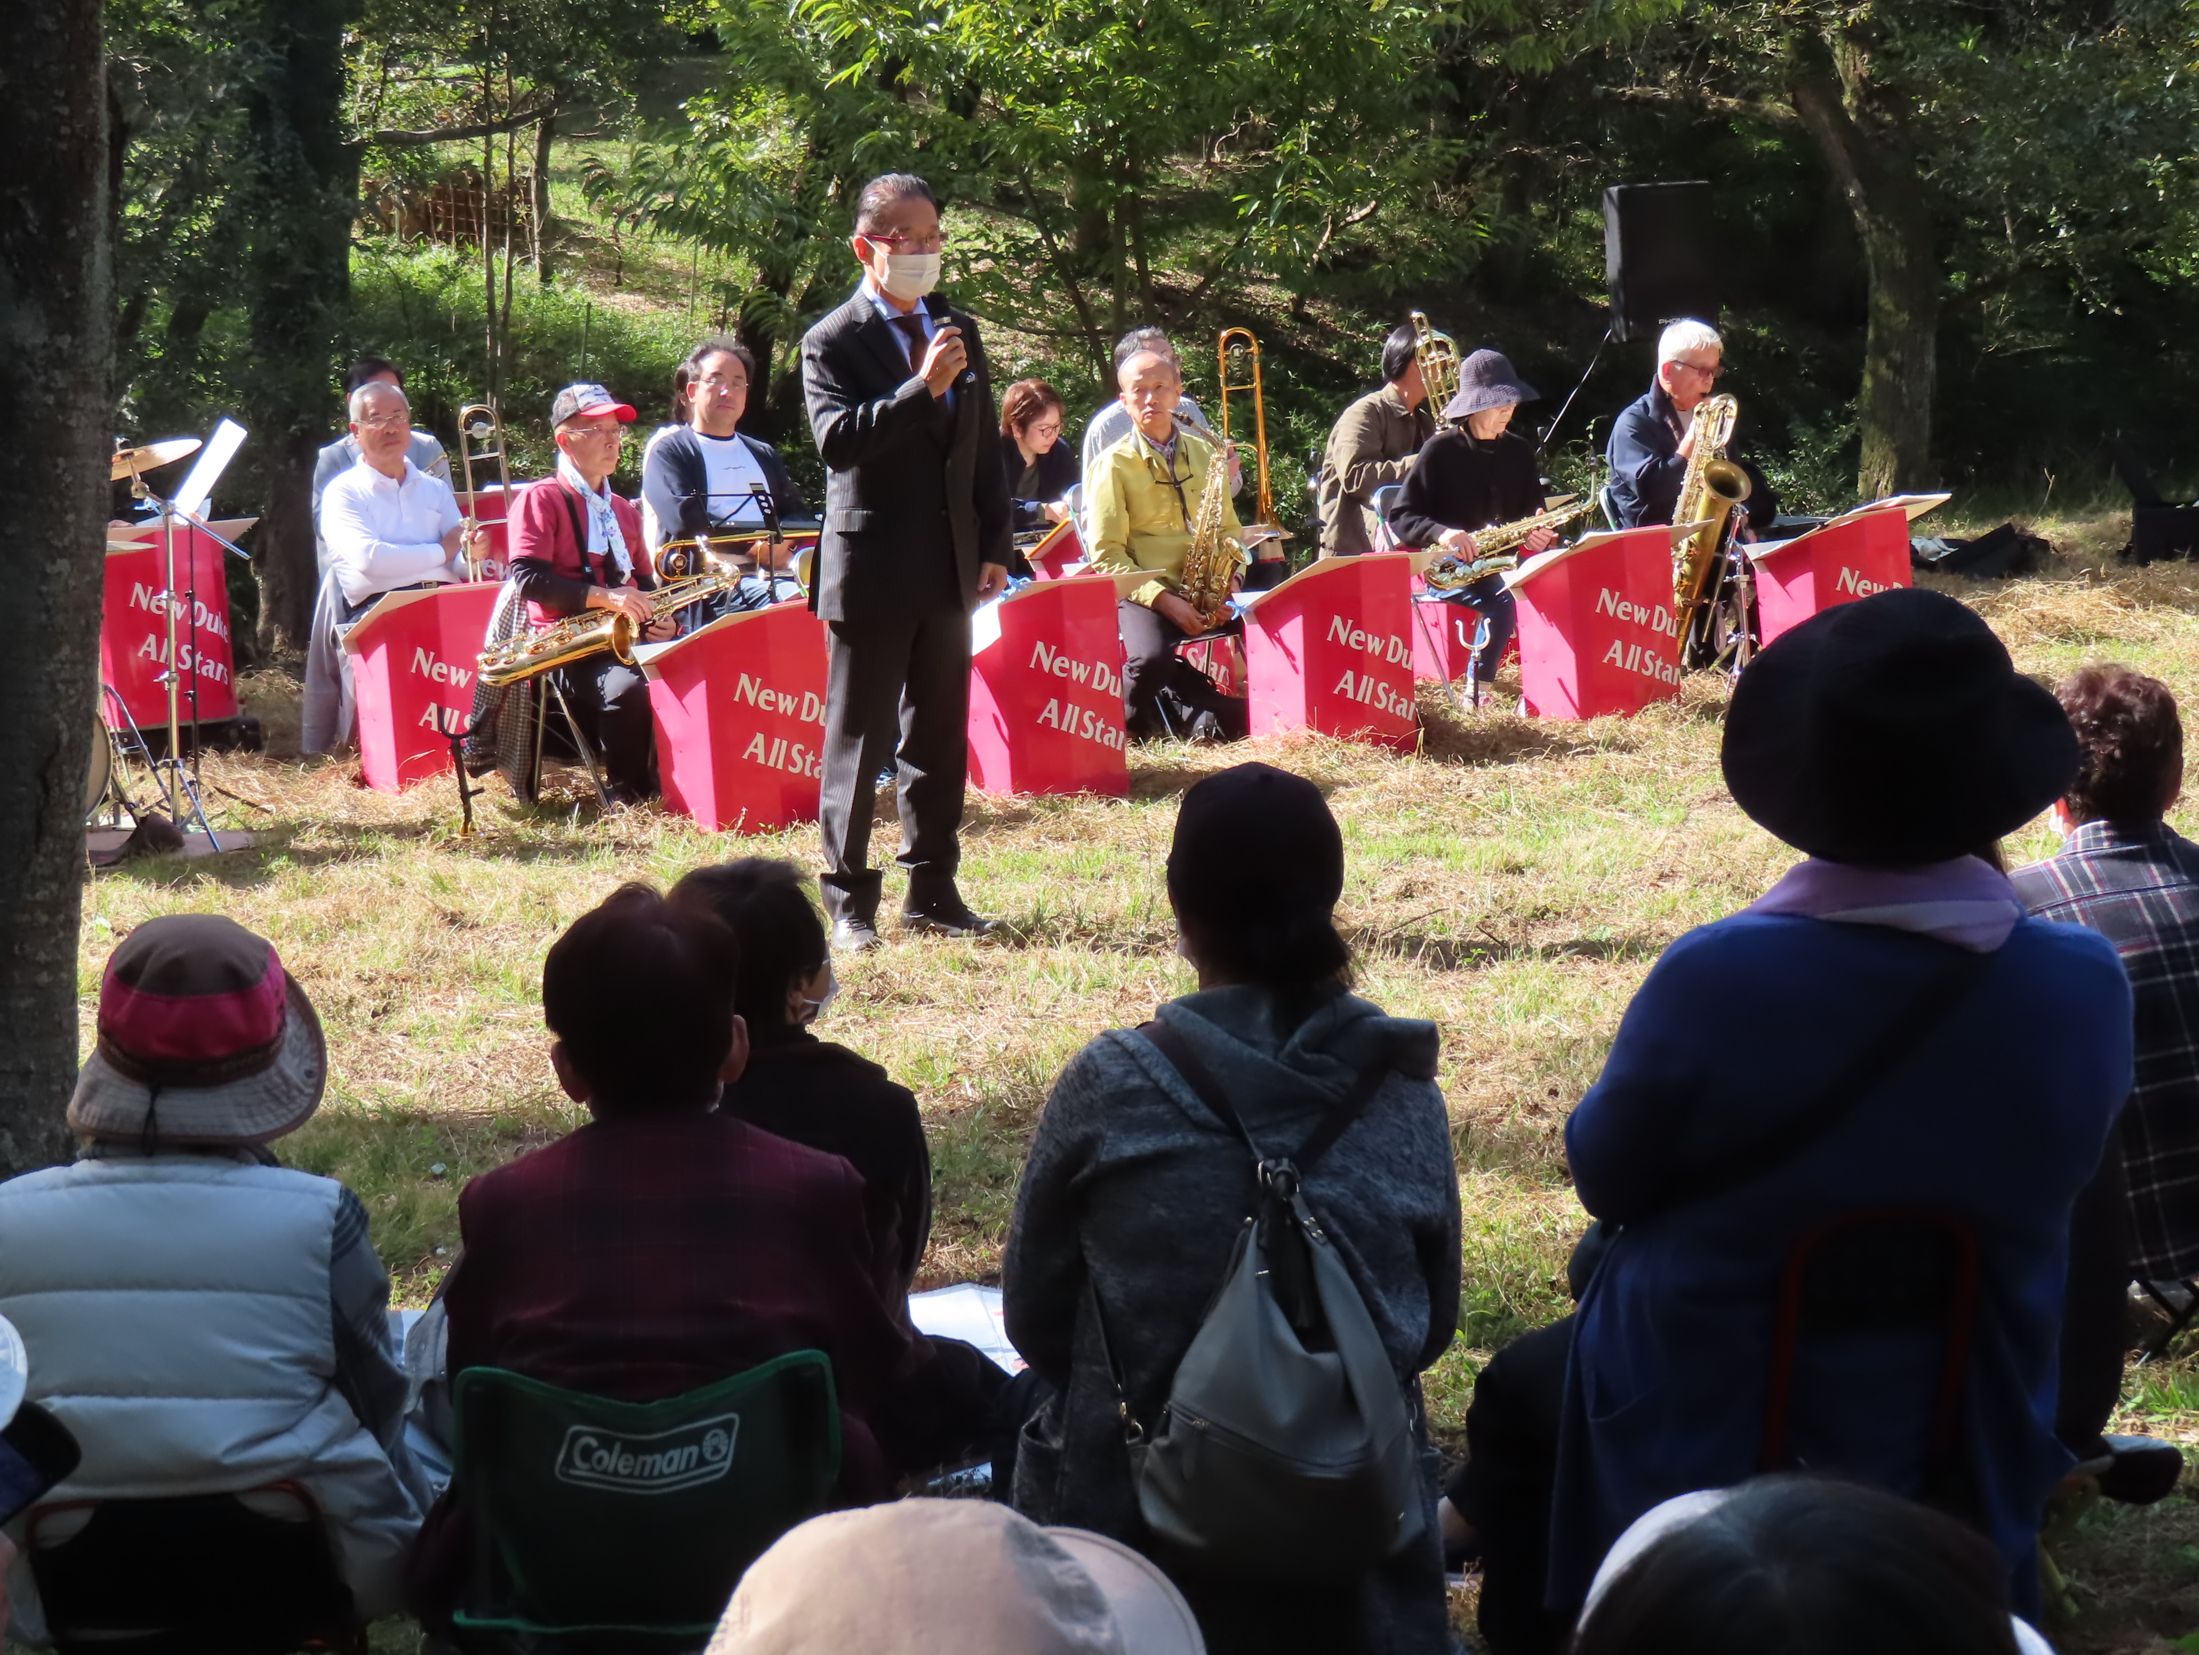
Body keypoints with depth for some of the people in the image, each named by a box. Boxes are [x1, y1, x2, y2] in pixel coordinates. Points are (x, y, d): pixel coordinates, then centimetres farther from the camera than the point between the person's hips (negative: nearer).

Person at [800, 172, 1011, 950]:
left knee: (939, 739, 11)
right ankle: (849, 898, 5)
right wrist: (922, 387, -29)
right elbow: (837, 441, -22)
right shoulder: (832, 343, -7)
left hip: (948, 572, 6)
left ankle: (933, 888, 20)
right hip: (871, 572, -6)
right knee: (857, 741, 0)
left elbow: (984, 448, 16)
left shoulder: (958, 331, 12)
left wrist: (994, 548, 10)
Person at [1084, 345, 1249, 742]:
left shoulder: (1204, 454, 15)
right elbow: (1106, 555, -7)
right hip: (1143, 595, -4)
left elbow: (1230, 530, 20)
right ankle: (1127, 720, -7)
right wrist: (1163, 600, -18)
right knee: (1152, 661, -35)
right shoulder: (1113, 465, 0)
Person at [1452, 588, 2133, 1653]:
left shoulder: (1715, 978, -29)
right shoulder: (2086, 988, -20)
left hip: (1701, 1435, -3)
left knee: (1516, 1392, 28)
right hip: (1967, 1458, 3)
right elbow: (2041, 1179, 0)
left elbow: (1604, 1173, -11)